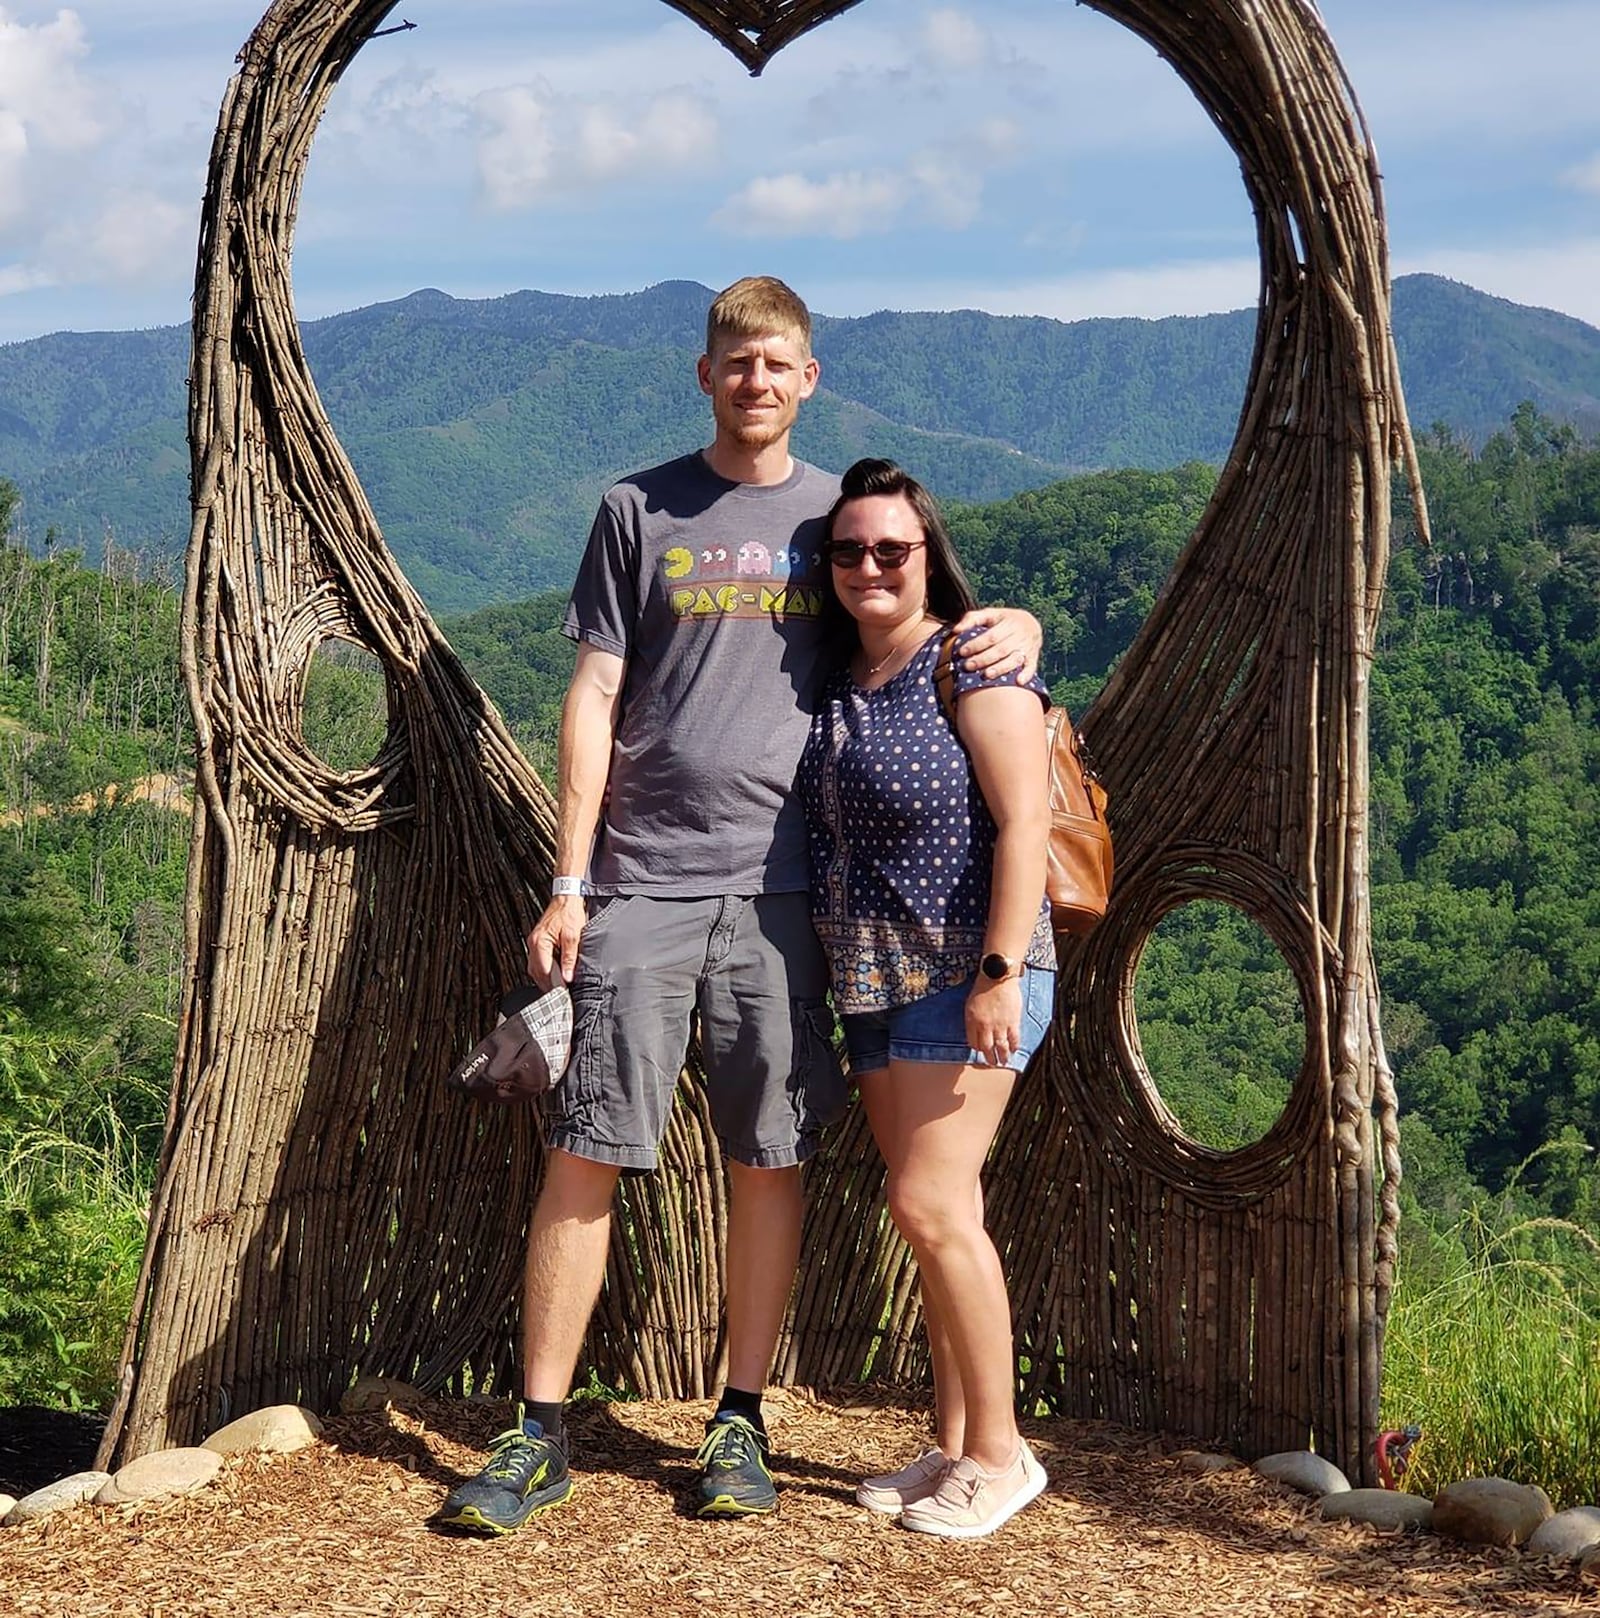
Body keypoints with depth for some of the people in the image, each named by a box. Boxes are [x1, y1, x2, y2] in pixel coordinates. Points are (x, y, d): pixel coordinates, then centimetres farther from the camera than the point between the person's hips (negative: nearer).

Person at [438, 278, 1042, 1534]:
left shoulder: (838, 514, 12)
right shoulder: (639, 513, 8)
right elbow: (594, 700, 5)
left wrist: (1014, 627, -3)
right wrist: (568, 884, -1)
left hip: (781, 888, 1)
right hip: (642, 882, -1)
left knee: (770, 1160, 5)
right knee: (583, 1153, -2)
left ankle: (740, 1424, 18)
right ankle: (540, 1433, 8)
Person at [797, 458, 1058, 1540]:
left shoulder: (973, 658, -9)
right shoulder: (836, 680, 13)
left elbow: (1024, 820, -15)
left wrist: (1000, 970, -21)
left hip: (969, 972, -7)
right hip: (874, 979, 8)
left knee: (931, 1202, -11)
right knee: (937, 1213, 11)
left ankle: (999, 1452, 2)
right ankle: (954, 1445, 20)